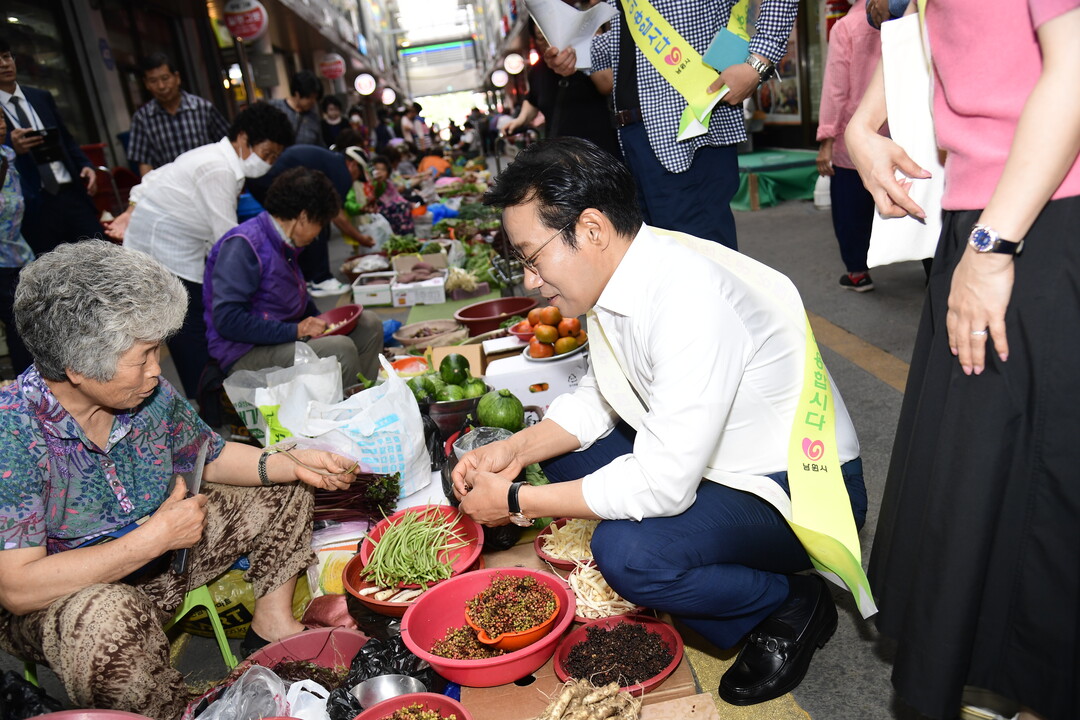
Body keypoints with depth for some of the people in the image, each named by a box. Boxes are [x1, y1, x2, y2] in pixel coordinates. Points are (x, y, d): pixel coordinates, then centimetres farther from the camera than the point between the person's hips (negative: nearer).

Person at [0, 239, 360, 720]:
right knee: (109, 617, -42)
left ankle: (271, 625, 9)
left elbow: (211, 457, 6)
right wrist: (154, 537, -32)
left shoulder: (150, 394, -11)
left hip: (155, 566, 6)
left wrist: (292, 464, -11)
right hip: (55, 602, -6)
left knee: (284, 491, 3)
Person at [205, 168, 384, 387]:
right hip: (245, 353, -10)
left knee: (369, 323, 2)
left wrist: (322, 322, 8)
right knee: (340, 348, -29)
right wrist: (295, 331, -23)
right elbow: (227, 320, -24)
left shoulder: (285, 245, 12)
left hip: (283, 339, 10)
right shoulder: (242, 245, -16)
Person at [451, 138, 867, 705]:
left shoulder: (691, 302, -32)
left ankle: (791, 607, -1)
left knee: (627, 551, -29)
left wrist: (517, 502, -21)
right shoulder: (619, 272, -4)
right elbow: (597, 398, 9)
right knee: (562, 450, 4)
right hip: (714, 461, 8)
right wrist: (515, 450, -7)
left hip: (802, 492, -8)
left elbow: (663, 484, -31)